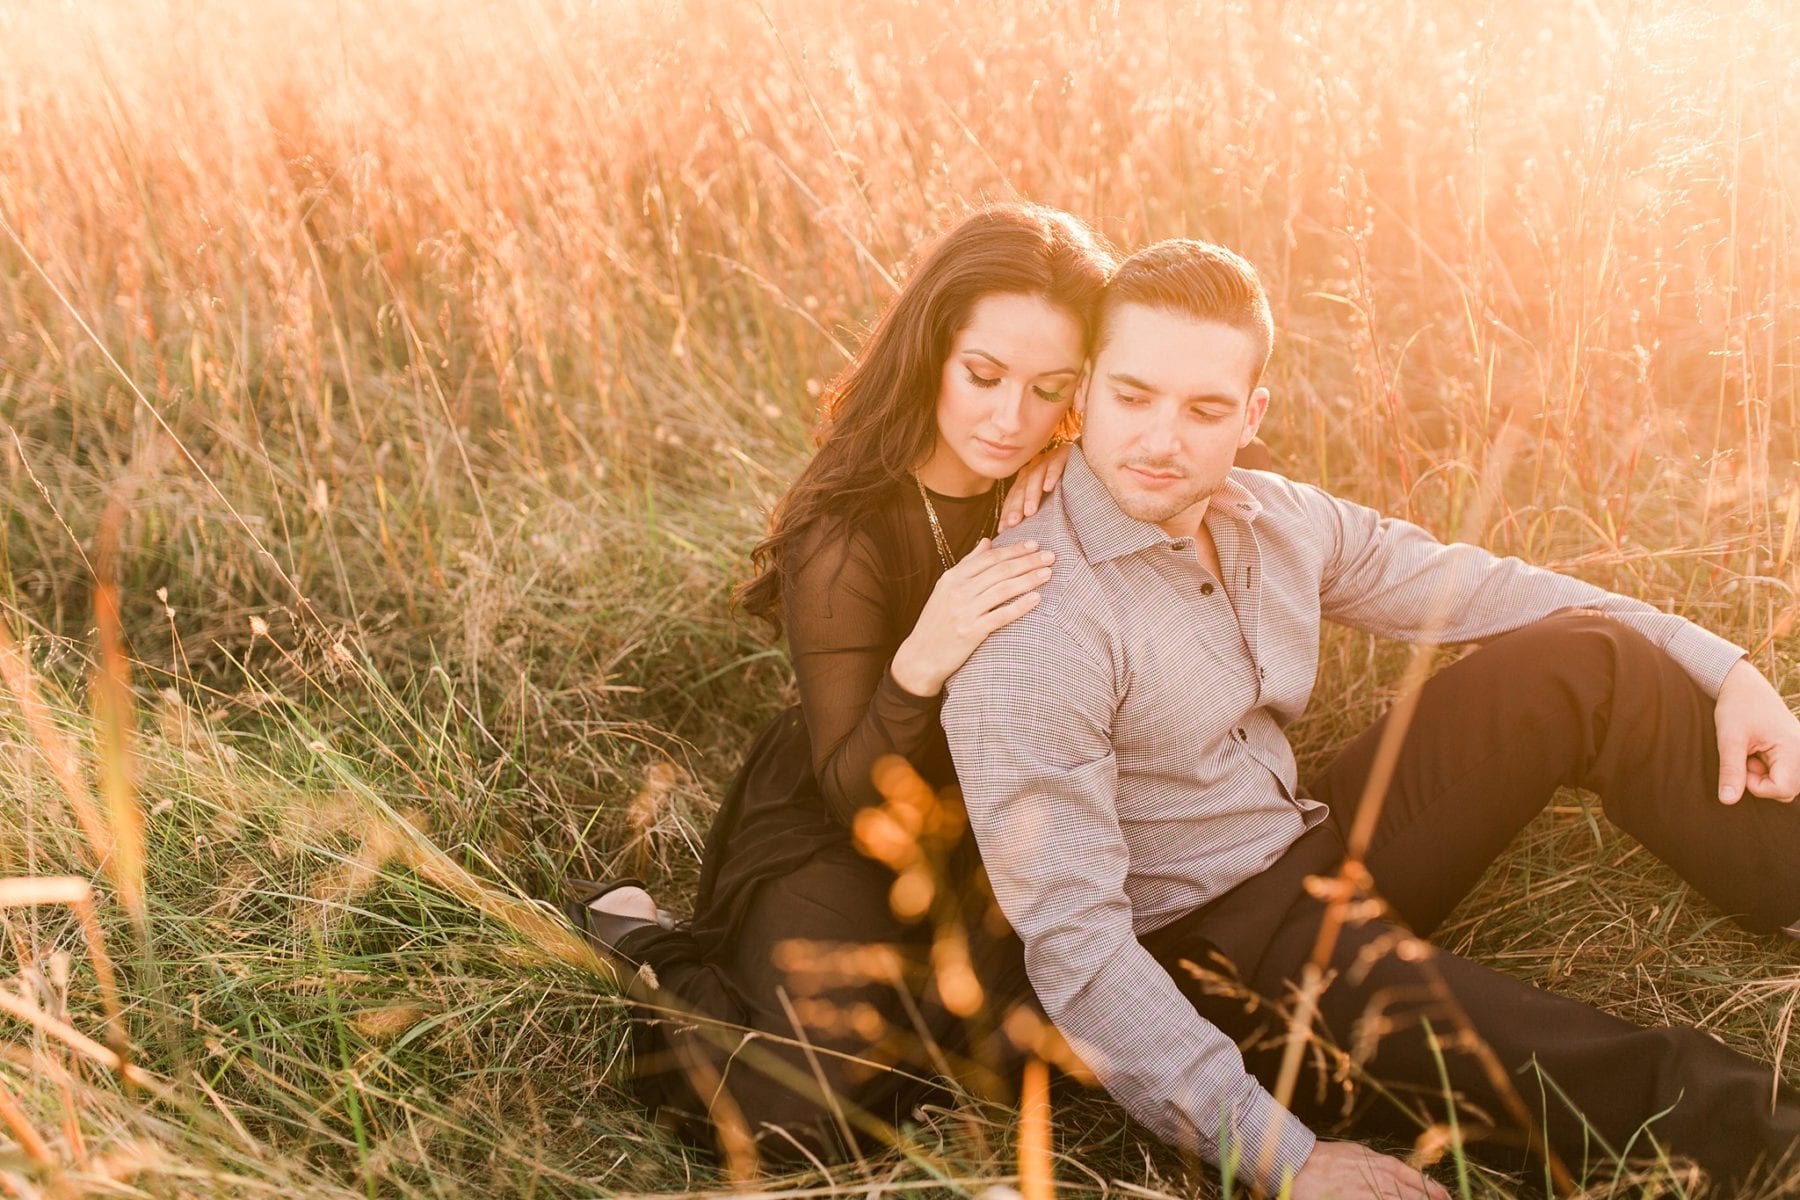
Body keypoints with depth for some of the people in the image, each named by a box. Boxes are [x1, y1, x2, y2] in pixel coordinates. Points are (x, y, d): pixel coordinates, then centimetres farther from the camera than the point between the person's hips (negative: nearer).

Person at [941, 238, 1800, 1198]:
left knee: (1589, 660, -2)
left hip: (1320, 857, 8)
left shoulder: (1276, 518, 0)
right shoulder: (1030, 628, -24)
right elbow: (1072, 945, -28)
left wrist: (1720, 668, 3)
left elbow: (1472, 588, 11)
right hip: (1202, 952, -8)